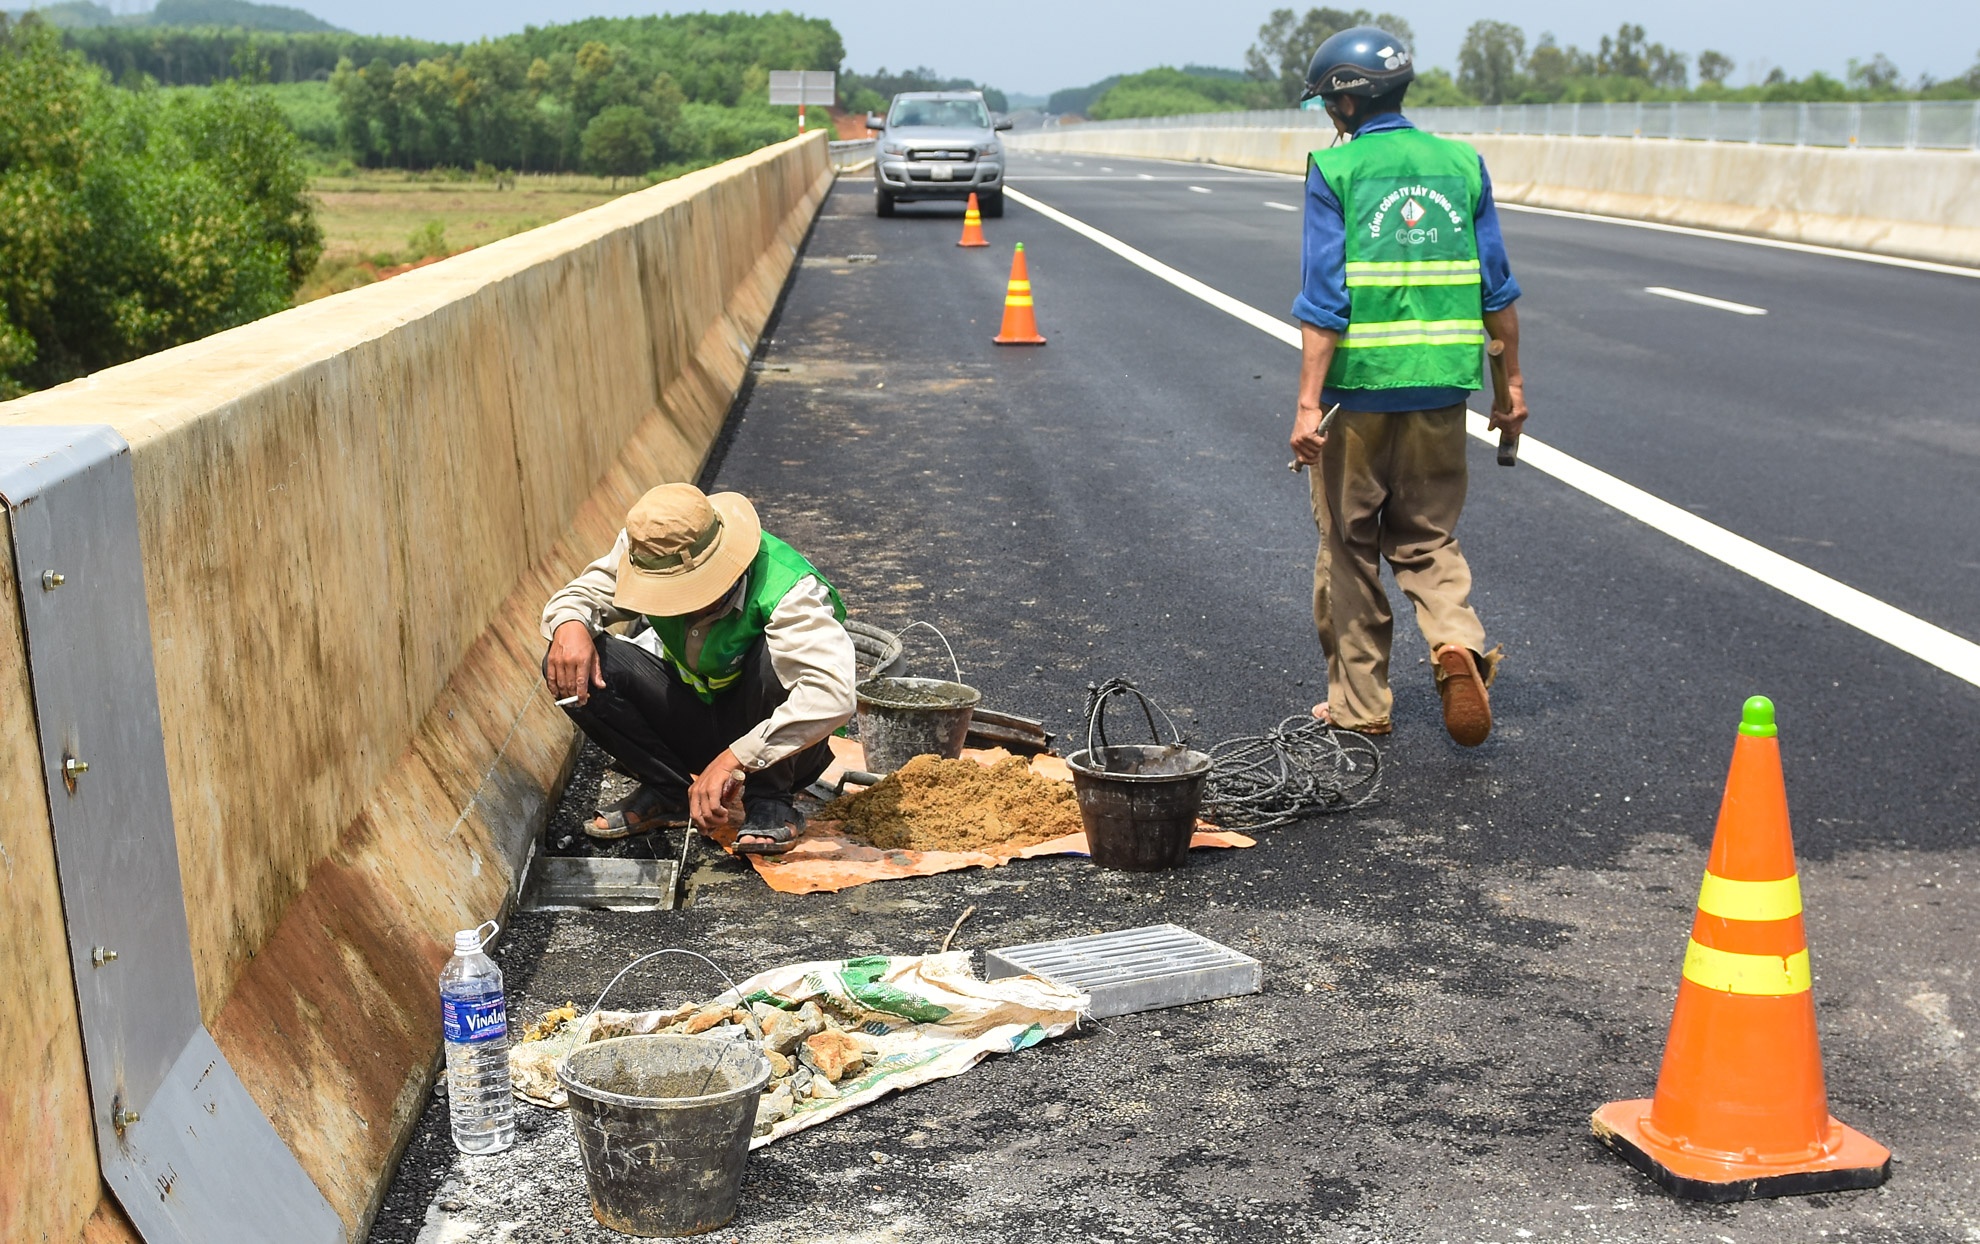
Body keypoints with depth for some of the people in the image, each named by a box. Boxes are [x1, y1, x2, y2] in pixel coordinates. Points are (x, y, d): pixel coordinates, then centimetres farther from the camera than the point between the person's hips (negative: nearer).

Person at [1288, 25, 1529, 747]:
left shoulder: (1333, 172, -6)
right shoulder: (1462, 165, 6)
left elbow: (1325, 299, -12)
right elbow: (1496, 288, 7)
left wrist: (1308, 404, -12)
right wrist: (1511, 384, 16)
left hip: (1357, 388, -3)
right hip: (1440, 389, 3)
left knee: (1349, 547, 11)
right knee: (1428, 537, 17)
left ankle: (1359, 705, 18)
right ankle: (1458, 645, -9)